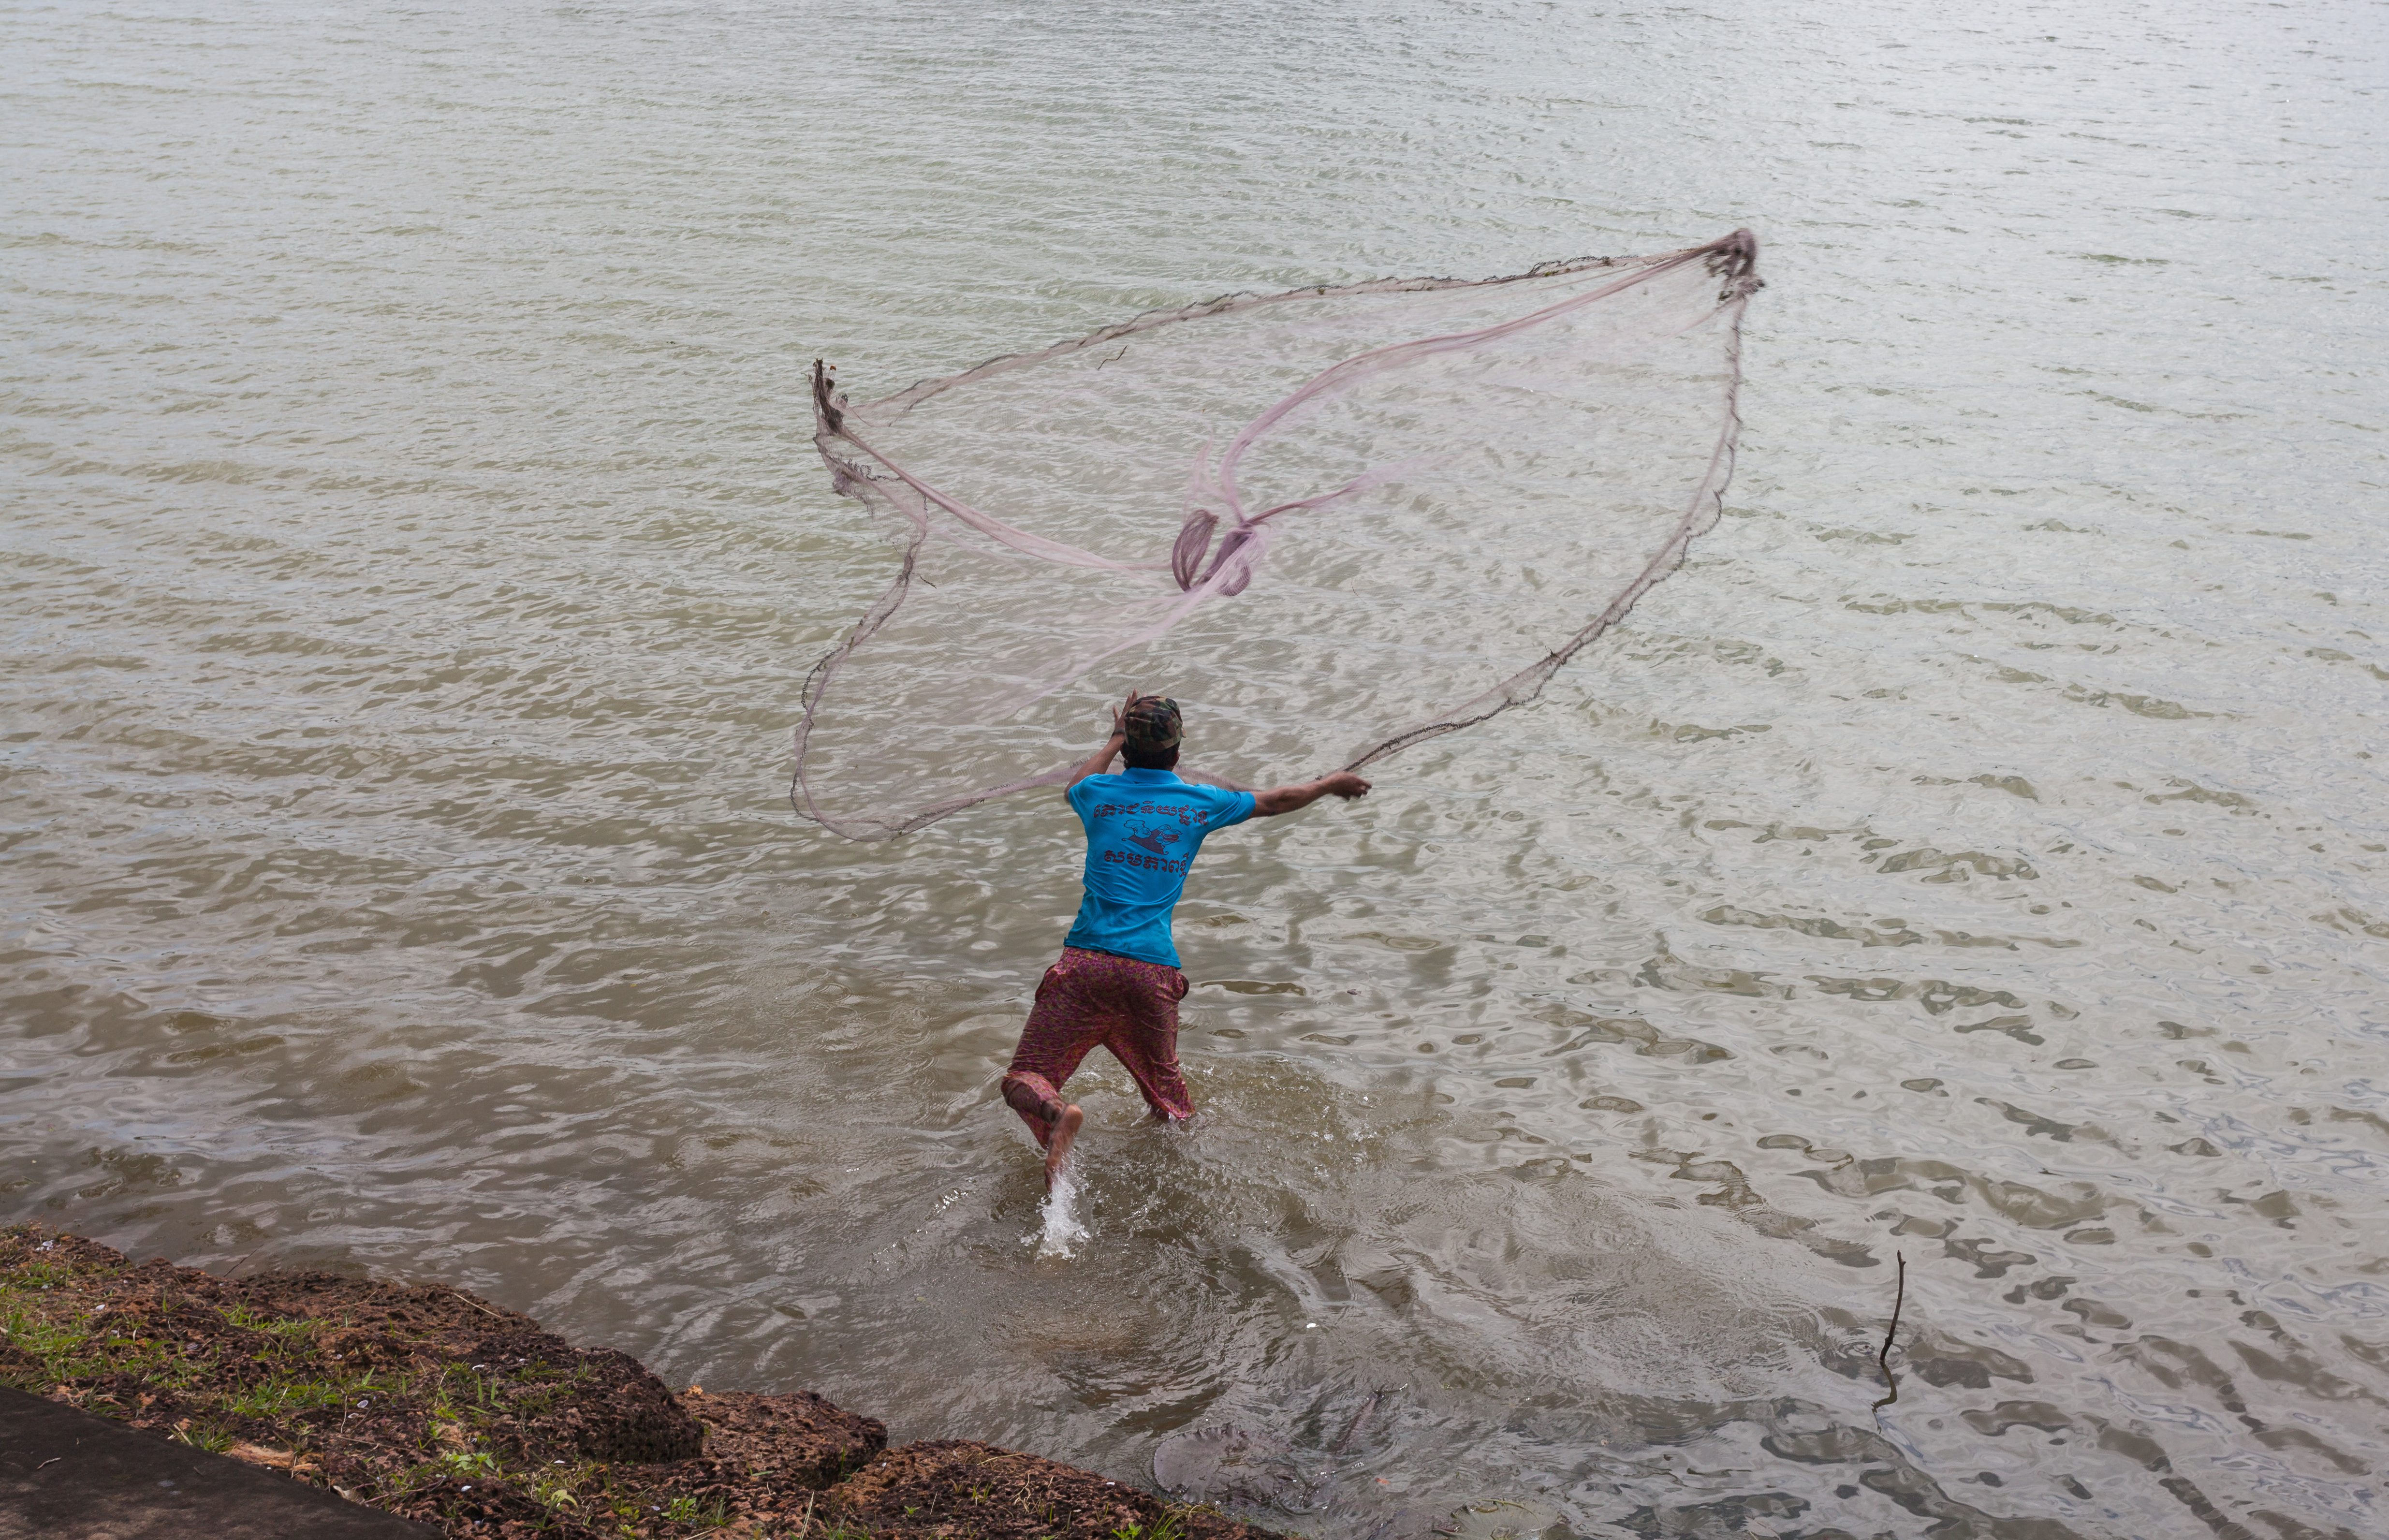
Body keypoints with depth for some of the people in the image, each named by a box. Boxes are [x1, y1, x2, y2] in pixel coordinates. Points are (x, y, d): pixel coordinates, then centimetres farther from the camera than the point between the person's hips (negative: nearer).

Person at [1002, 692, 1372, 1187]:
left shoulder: (1099, 793, 6)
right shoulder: (1201, 802, 9)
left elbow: (1076, 786, 34)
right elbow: (1276, 801, 26)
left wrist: (1114, 741, 43)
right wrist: (1331, 784, 42)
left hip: (1088, 961, -2)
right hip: (1155, 970, 2)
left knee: (1025, 1079, -2)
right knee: (1165, 1087, 24)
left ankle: (1055, 1114, -31)